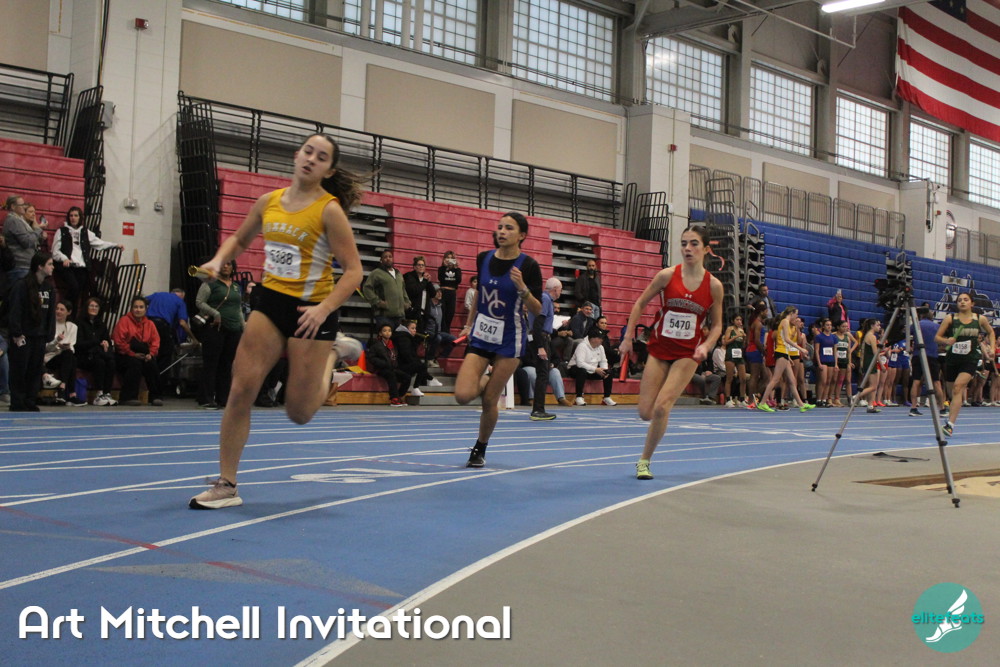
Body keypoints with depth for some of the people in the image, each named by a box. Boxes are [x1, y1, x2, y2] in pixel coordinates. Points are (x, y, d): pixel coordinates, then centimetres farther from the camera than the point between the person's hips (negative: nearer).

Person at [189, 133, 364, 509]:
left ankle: (330, 355, 33)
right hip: (270, 302, 5)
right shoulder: (269, 202, 5)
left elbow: (353, 270, -11)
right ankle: (226, 485, 5)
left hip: (310, 312, -4)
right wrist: (219, 260, 1)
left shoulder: (329, 210, -10)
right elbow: (239, 240, 22)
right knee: (241, 390, -6)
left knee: (299, 413, 3)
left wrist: (323, 309, -24)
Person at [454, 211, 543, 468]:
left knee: (489, 400, -1)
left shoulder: (528, 265, -11)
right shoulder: (483, 259, 1)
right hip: (481, 334, 3)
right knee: (463, 395, -12)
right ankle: (488, 382, 23)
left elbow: (537, 310, -10)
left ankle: (480, 449, 24)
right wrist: (469, 324, 23)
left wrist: (522, 288, -27)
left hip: (510, 339, -3)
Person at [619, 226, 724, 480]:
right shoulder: (668, 275, -6)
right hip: (659, 349, 1)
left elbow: (717, 325, 5)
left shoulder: (713, 285, -6)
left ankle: (644, 461, 3)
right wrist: (628, 337, 1)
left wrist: (706, 346, -14)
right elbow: (640, 304, 5)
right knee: (646, 412, -2)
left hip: (687, 354, -1)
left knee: (661, 407, -16)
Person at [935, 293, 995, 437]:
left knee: (958, 387, -21)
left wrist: (992, 349, 11)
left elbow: (990, 333, 23)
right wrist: (946, 341, -18)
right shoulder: (950, 318, 1)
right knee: (953, 391, 7)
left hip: (970, 360, -2)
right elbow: (937, 337, 2)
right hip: (952, 359, 2)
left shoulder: (981, 319, 4)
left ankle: (950, 424, -26)